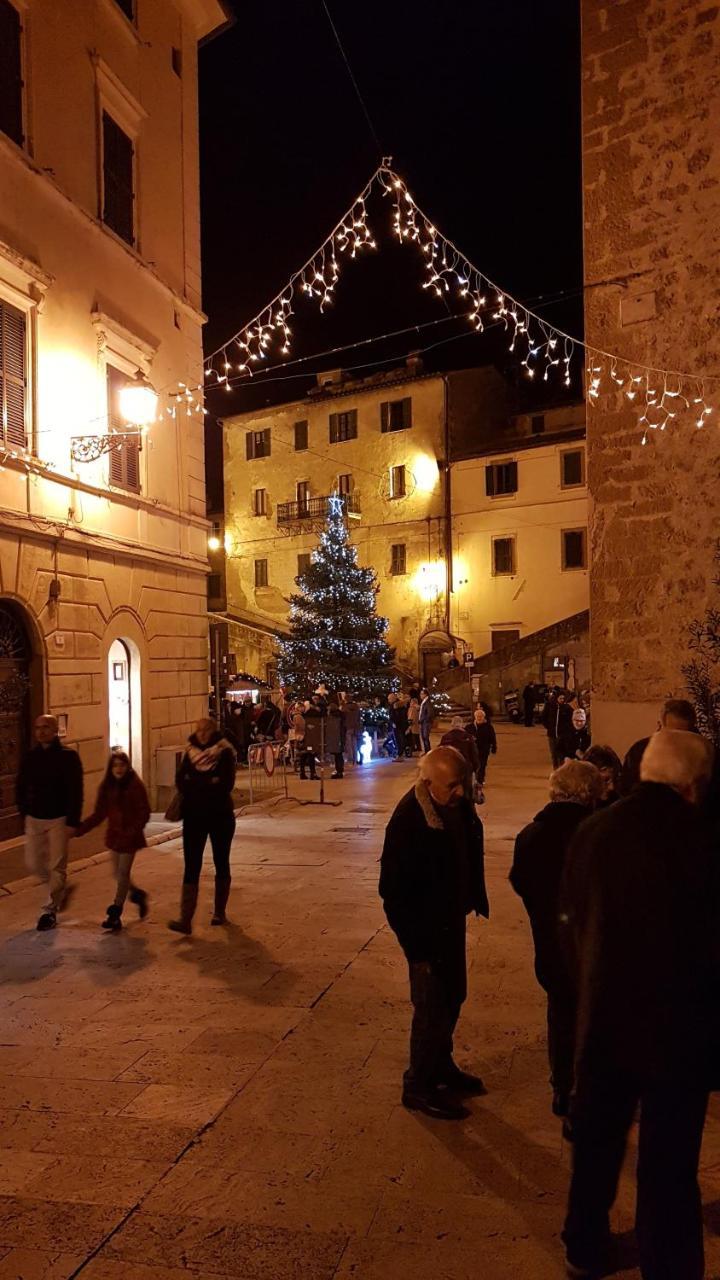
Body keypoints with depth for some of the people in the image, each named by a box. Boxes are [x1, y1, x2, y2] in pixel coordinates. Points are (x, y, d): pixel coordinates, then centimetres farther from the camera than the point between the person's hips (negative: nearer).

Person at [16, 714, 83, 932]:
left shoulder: (68, 756, -10)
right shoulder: (30, 756, 2)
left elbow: (75, 792, -11)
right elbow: (21, 787, 11)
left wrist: (72, 822, -15)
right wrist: (24, 812, 1)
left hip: (59, 820, -4)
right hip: (34, 819, 4)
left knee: (57, 866, 0)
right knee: (34, 865, 6)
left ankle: (50, 910, 14)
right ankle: (61, 888, 33)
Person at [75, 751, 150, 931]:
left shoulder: (135, 785, -12)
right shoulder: (106, 787, 3)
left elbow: (144, 813, -11)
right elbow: (99, 814, 6)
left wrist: (132, 831, -24)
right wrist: (80, 828, -4)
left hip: (129, 836, -5)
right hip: (114, 835, 5)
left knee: (123, 873, -2)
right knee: (118, 873, 11)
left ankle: (115, 914, 6)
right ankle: (138, 895, 36)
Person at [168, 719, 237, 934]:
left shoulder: (225, 753, -7)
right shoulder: (191, 753, 4)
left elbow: (226, 784, -17)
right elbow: (180, 781, -4)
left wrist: (195, 784, -11)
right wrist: (210, 784, -17)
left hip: (220, 816, -2)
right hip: (194, 816, 2)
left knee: (221, 864, 10)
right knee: (191, 866, -4)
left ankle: (219, 912, 25)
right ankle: (185, 920, -8)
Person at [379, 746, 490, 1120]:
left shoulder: (460, 806, -6)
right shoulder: (407, 821, -27)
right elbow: (393, 890, -23)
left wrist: (476, 900, 7)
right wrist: (415, 942, -21)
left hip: (452, 920, 8)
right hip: (426, 928, -8)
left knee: (453, 996, 22)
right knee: (431, 1007, 4)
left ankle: (441, 1066, 43)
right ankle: (419, 1086, 24)